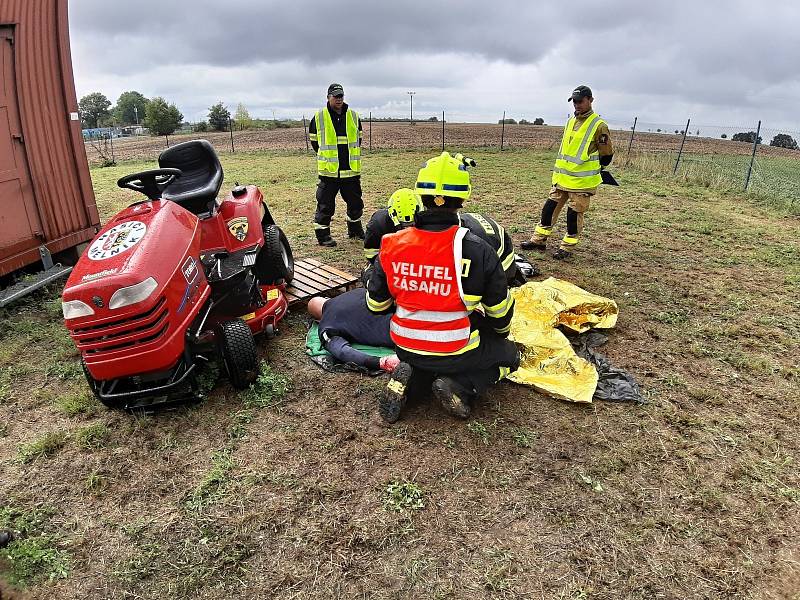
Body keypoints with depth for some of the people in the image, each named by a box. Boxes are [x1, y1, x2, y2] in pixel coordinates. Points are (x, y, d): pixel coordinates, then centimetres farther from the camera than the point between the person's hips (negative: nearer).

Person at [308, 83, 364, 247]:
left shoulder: (353, 116, 8)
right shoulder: (319, 117, -1)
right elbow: (314, 140, 10)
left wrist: (352, 156, 14)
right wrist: (326, 156, 11)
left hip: (351, 169, 4)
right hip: (329, 169, -3)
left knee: (355, 202, 14)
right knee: (325, 204, -1)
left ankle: (355, 230, 33)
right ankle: (322, 235, 9)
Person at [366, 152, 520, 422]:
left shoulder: (392, 244, -9)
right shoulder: (476, 250, -19)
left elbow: (376, 304, 3)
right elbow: (500, 310, -3)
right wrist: (501, 333, 20)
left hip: (405, 347, 4)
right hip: (455, 352, -3)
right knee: (509, 354, 22)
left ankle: (408, 376, 4)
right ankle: (460, 388, -3)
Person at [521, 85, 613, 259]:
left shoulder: (599, 125, -10)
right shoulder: (571, 121, 12)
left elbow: (607, 155, -5)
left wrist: (591, 170, 4)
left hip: (582, 181, -7)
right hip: (562, 178, 7)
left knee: (574, 214, 1)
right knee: (549, 207, 9)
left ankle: (567, 247, 12)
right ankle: (539, 240, 20)